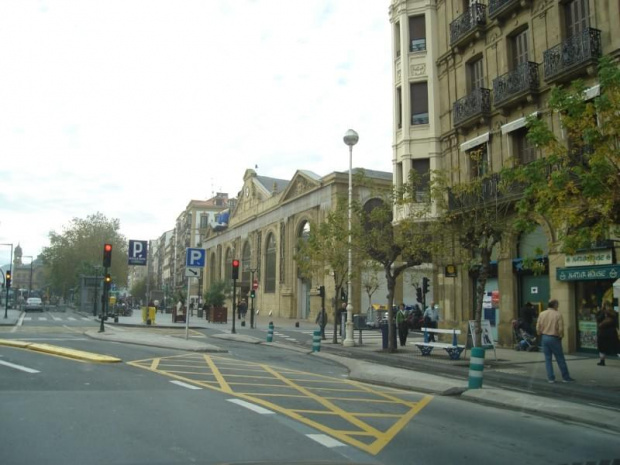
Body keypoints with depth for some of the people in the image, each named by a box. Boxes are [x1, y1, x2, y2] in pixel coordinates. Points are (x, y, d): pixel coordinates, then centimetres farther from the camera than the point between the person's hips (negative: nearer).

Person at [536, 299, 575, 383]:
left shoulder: (542, 314, 1)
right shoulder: (558, 315, -11)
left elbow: (538, 327, 1)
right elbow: (561, 328, -13)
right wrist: (561, 336, 5)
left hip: (544, 338, 4)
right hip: (554, 338, -4)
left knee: (548, 359, 9)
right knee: (560, 359, 8)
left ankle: (551, 378, 9)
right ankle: (565, 377, 18)